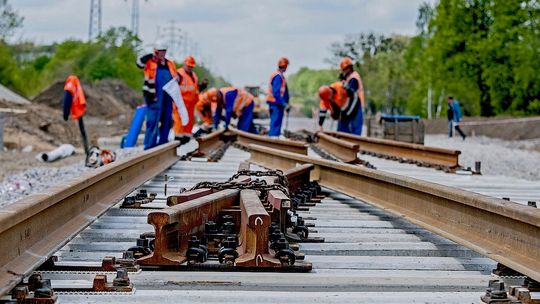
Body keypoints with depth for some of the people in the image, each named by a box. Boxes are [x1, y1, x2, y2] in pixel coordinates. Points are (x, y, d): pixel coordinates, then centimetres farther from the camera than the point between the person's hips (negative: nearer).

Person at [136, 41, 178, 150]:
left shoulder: (170, 64, 16)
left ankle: (163, 141, 21)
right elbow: (140, 63, -21)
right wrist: (152, 55, -20)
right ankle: (150, 145, -5)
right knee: (153, 121, -8)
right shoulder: (150, 62, -2)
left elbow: (175, 76, 27)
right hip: (154, 96, -6)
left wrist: (177, 78, 3)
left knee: (166, 121, 11)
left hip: (167, 96, 6)